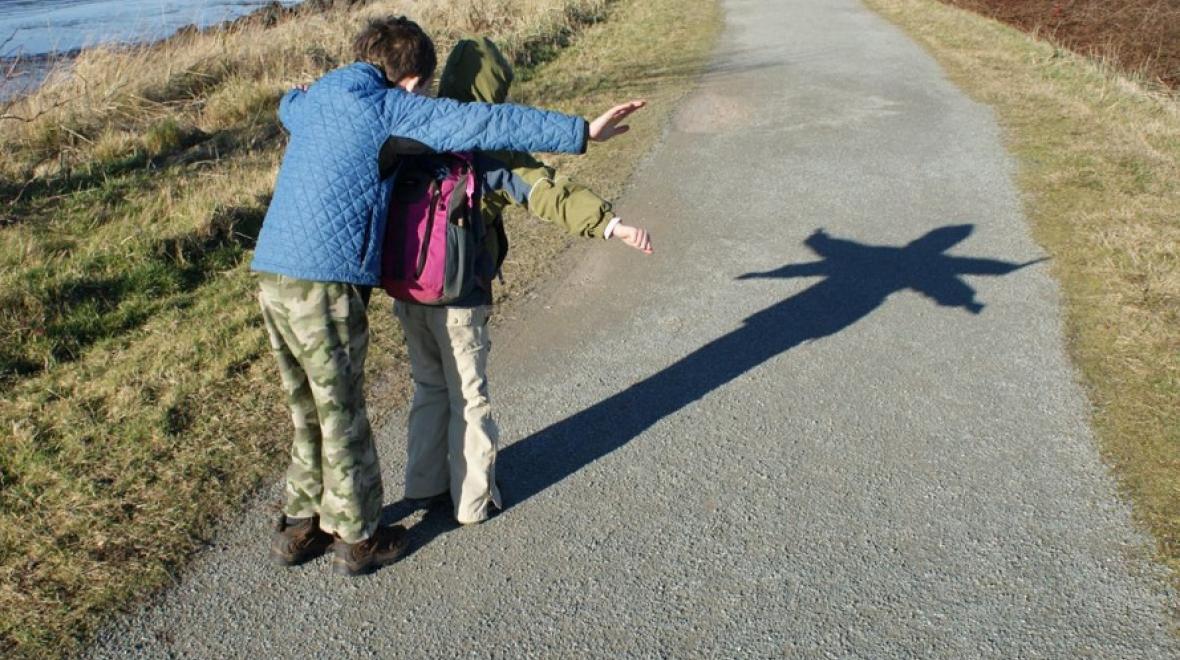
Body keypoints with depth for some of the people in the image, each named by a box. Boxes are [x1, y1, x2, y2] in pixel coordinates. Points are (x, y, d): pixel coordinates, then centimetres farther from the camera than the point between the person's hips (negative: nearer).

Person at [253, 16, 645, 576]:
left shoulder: (314, 101, 18)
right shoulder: (390, 108, -6)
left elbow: (288, 105, 45)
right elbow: (488, 124, -11)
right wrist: (580, 131, -10)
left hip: (273, 274, 8)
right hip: (325, 282, -8)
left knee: (309, 411, 20)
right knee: (342, 417, 6)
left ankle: (299, 527, 32)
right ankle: (357, 539, 22)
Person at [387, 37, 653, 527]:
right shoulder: (490, 151, -14)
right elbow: (547, 192, -26)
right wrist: (610, 223, -34)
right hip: (458, 298, -6)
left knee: (430, 387, 22)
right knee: (470, 398, 10)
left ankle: (424, 486, 33)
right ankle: (473, 501, 22)